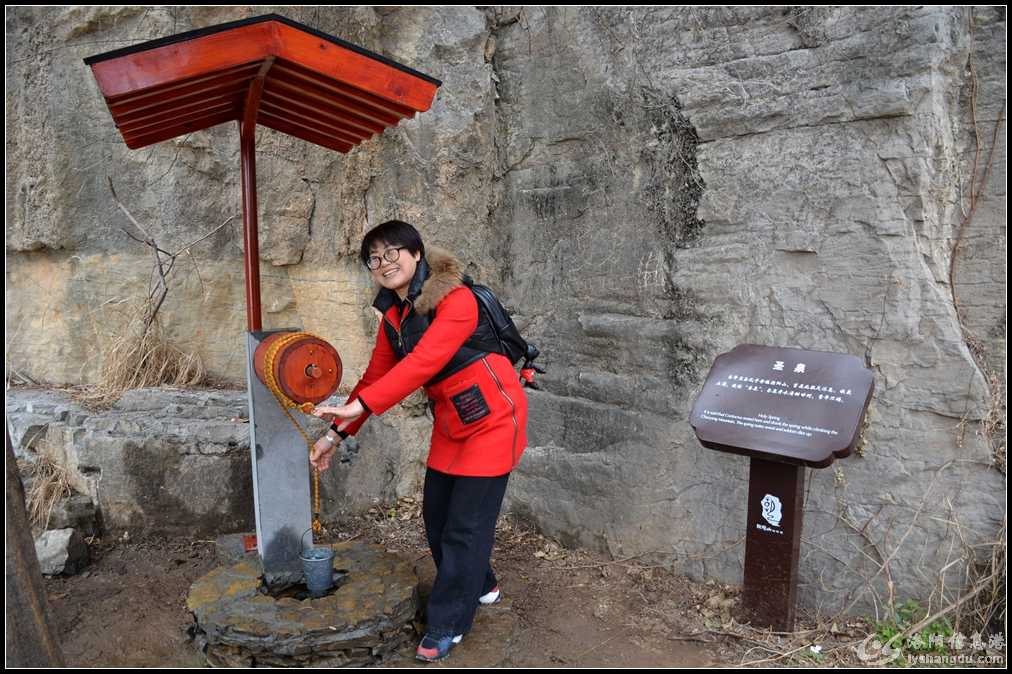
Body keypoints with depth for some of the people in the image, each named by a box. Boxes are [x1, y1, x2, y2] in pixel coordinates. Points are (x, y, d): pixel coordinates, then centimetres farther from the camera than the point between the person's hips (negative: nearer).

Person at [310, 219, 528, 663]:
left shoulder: (456, 301, -24)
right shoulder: (393, 316, 2)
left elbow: (421, 364, -34)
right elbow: (377, 375, 6)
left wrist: (359, 406, -39)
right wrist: (336, 434, 3)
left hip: (492, 419, -8)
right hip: (450, 424, 8)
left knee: (465, 525, -2)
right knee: (435, 514, 15)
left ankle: (447, 626, 15)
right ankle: (480, 587, 39)